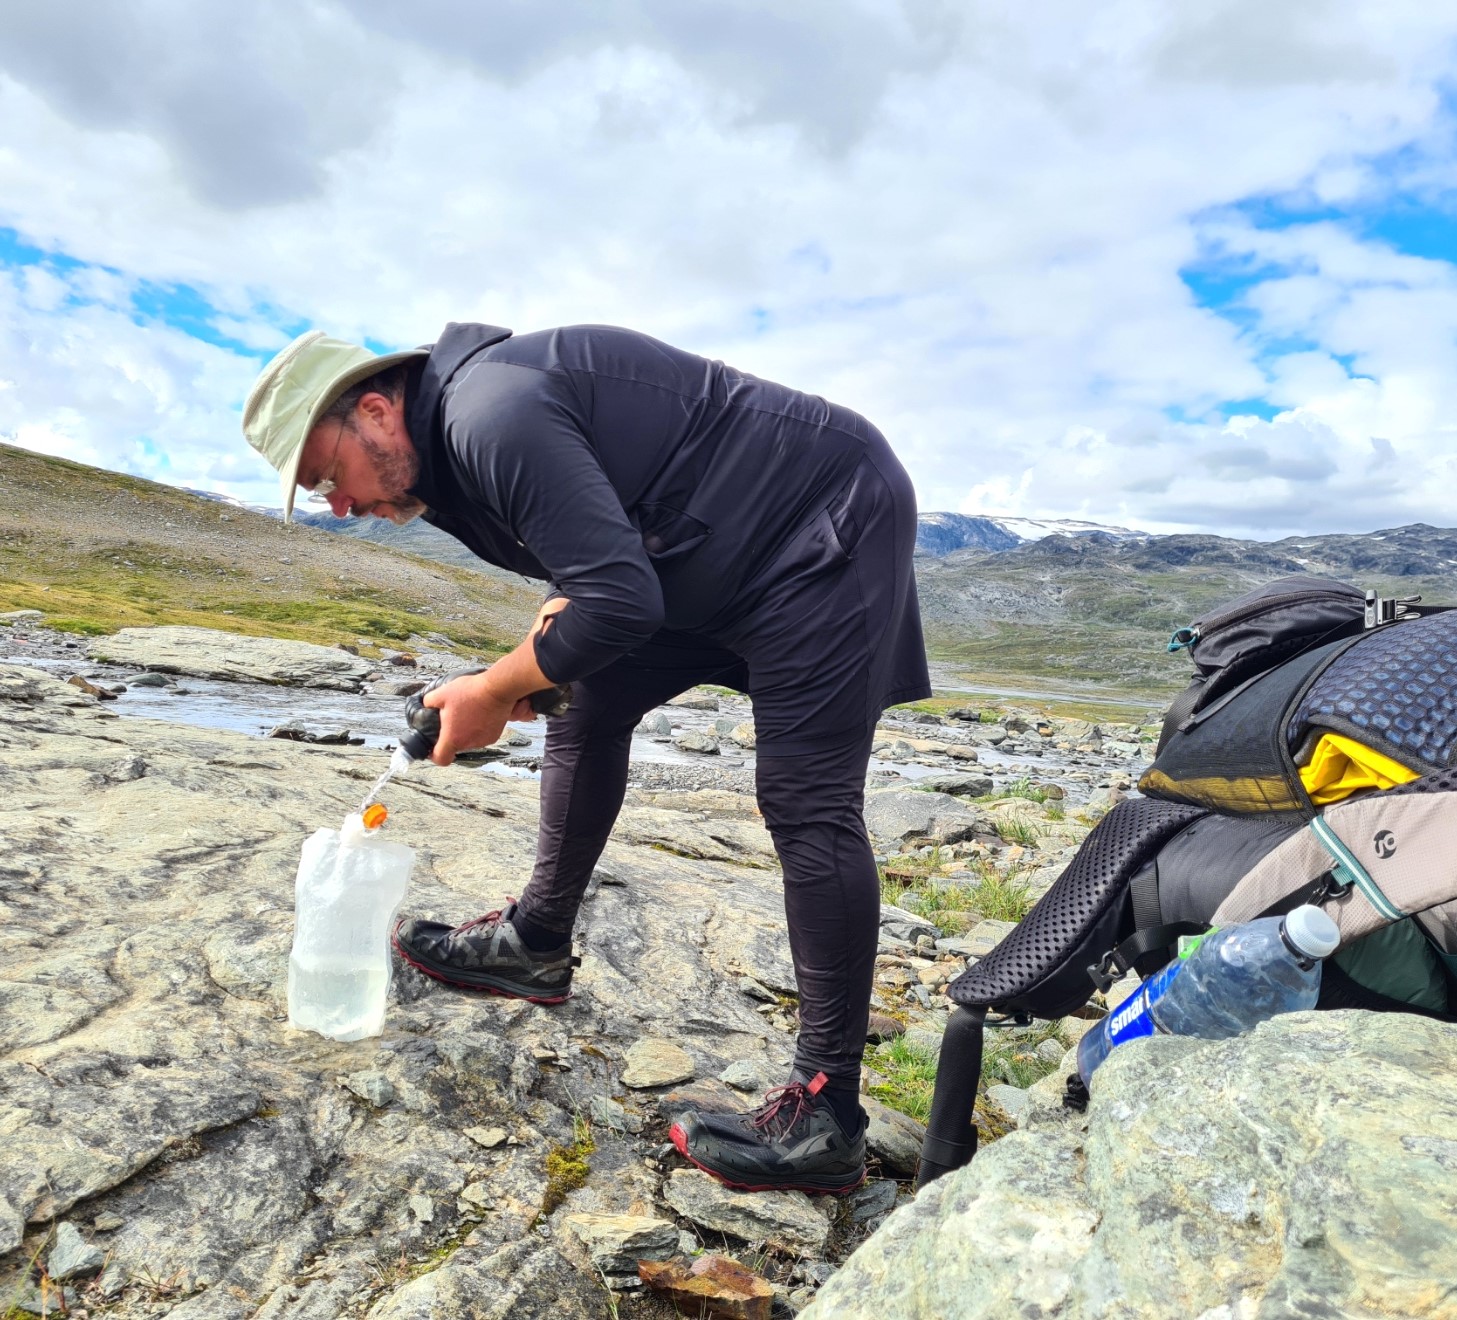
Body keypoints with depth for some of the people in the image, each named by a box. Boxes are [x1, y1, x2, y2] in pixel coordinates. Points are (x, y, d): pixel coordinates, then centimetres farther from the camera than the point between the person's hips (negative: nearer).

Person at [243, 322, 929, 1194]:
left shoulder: (492, 415, -23)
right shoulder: (458, 432, 10)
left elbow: (620, 601, -28)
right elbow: (610, 557, 17)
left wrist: (493, 691, -14)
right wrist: (558, 623, -4)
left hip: (833, 518, -10)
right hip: (726, 555, 10)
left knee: (807, 803, -14)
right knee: (591, 704, 11)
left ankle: (826, 1119, -7)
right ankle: (538, 945, 25)